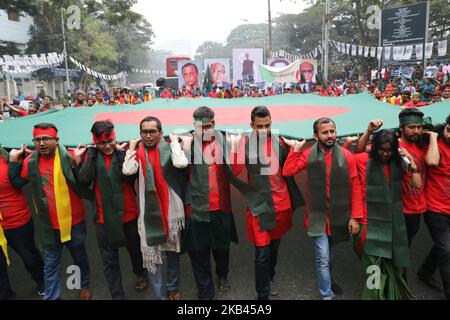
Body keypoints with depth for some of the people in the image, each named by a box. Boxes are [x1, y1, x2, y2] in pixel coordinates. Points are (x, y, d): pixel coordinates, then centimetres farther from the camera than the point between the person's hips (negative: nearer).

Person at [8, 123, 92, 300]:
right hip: (48, 225, 3)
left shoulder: (69, 156, -14)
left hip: (73, 222, -2)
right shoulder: (30, 161, -2)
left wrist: (77, 161, -28)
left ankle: (85, 285, 45)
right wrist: (13, 160, 2)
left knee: (80, 257, 20)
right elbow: (16, 183, 9)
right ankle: (51, 297, 32)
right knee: (50, 264, 15)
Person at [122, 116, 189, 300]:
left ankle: (172, 287, 38)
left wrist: (174, 142, -11)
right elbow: (127, 170, -17)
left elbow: (181, 163, -24)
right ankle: (160, 295, 22)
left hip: (170, 208, 0)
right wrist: (132, 148, -7)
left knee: (173, 251, 16)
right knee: (151, 254, 5)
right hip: (148, 211, 1)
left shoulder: (168, 149, -4)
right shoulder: (138, 152, 1)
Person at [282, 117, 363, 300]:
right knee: (323, 258, -3)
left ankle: (327, 281, 50)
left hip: (339, 216, 2)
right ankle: (327, 295, 17)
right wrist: (296, 150, -11)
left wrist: (355, 217, -8)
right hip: (317, 216, -2)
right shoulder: (308, 155, -6)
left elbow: (355, 188, -5)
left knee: (330, 255, 23)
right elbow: (287, 172, -8)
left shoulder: (347, 156, -8)